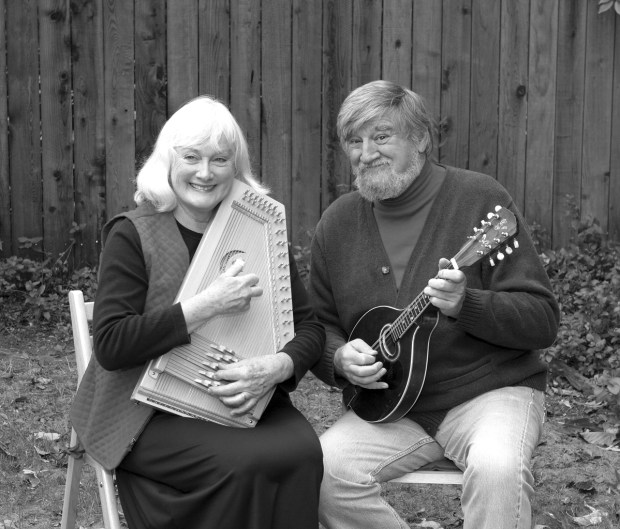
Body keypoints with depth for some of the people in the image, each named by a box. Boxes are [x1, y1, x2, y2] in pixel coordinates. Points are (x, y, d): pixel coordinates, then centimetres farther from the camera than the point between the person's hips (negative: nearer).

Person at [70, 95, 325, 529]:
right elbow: (110, 345, -15)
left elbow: (309, 327, 6)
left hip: (242, 402, 4)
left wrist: (276, 368, -17)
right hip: (150, 413, -3)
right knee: (241, 462, -29)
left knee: (302, 452, -26)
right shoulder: (132, 235, -5)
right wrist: (207, 306, -23)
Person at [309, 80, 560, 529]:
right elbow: (319, 326, 15)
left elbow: (543, 321, -9)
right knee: (322, 469, -22)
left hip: (490, 391, -4)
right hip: (386, 404, 4)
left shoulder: (480, 199, -7)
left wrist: (465, 304, -27)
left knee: (497, 467, -34)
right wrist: (340, 358, -8)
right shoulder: (338, 222, 6)